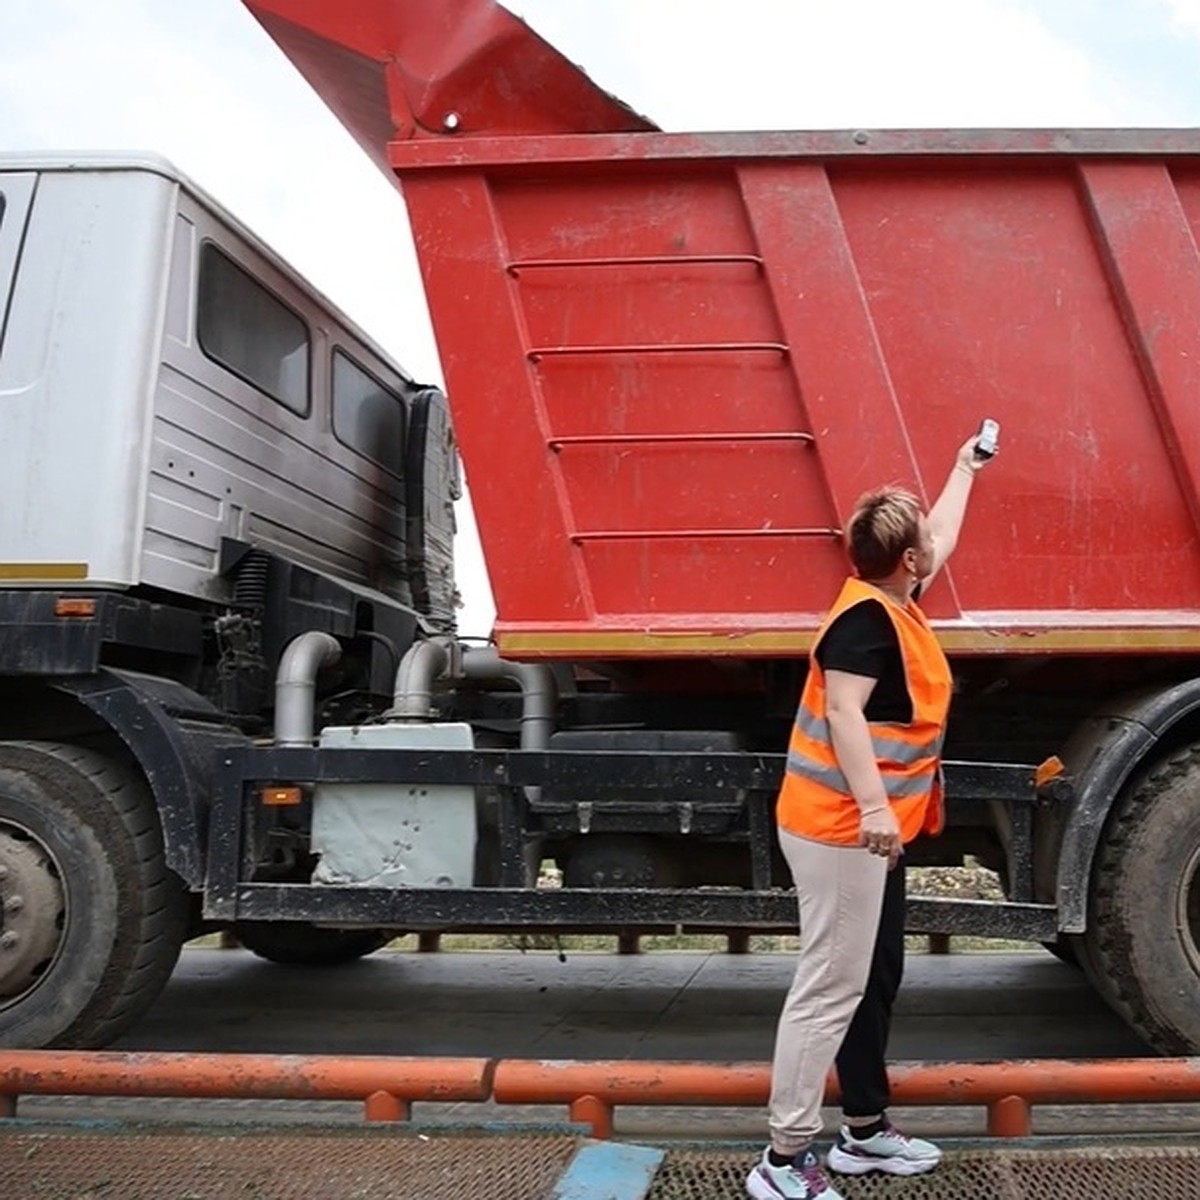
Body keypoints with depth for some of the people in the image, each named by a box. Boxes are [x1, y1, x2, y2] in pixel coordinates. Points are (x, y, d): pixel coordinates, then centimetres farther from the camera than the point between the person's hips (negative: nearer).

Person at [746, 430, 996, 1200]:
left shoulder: (897, 603, 12)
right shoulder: (867, 616, -17)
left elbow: (944, 534, 30)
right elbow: (843, 712, -27)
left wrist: (966, 468, 41)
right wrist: (872, 806, -34)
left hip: (874, 829, 11)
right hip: (841, 830, -11)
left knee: (875, 979, 18)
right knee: (830, 988, -7)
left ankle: (866, 1130, 31)